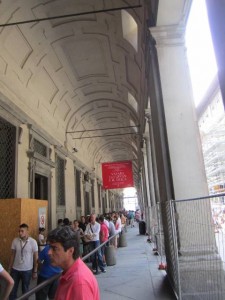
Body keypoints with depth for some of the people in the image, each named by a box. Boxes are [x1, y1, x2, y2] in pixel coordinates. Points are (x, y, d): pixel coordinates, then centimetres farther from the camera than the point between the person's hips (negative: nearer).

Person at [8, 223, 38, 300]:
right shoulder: (15, 241, -7)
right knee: (12, 289, 13)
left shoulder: (33, 242, -15)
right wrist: (9, 268, 5)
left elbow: (36, 257, -8)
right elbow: (12, 255, 3)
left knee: (25, 290, 14)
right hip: (15, 269, 2)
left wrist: (35, 271, -5)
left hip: (27, 270, -2)